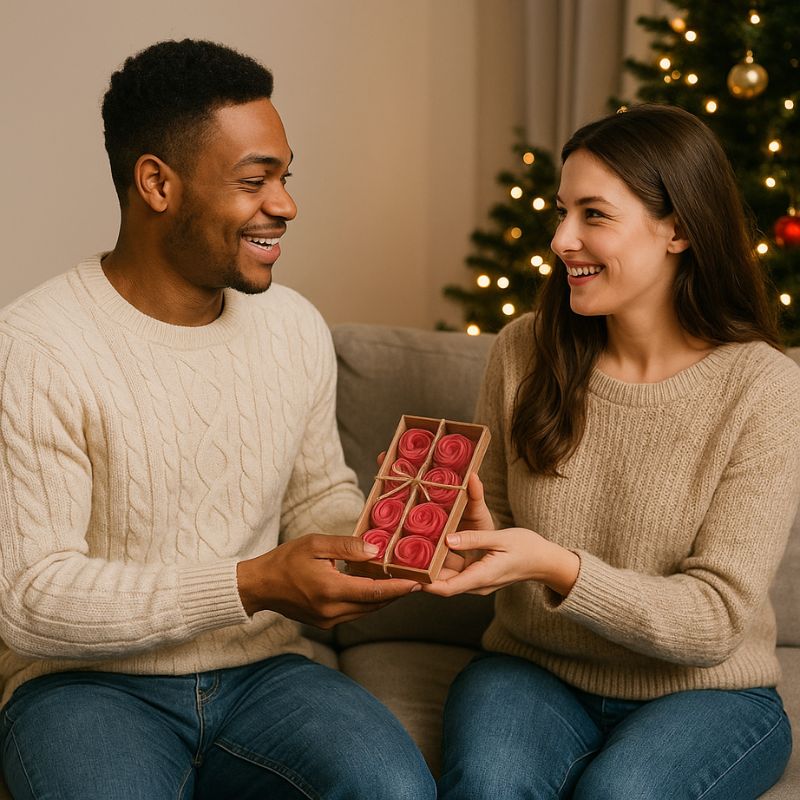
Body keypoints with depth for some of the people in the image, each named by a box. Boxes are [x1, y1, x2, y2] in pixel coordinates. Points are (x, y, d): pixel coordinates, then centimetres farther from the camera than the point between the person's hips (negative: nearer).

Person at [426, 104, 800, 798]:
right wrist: (477, 543, -16)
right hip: (535, 669, 2)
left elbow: (716, 620, -15)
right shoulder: (525, 351, -2)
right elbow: (492, 517, 8)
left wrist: (557, 568, -29)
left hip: (704, 691, -2)